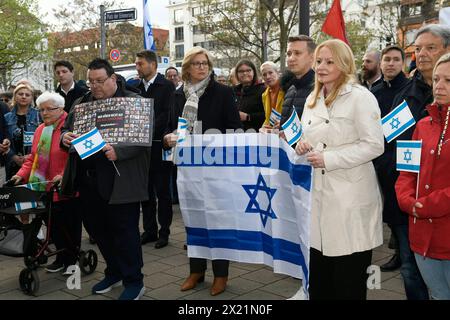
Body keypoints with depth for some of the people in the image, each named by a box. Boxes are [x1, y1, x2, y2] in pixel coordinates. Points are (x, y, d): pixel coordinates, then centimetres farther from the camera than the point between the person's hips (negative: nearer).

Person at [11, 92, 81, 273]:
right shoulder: (40, 130, 13)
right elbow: (33, 158, 16)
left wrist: (65, 175, -28)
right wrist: (21, 174, 4)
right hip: (46, 189, 7)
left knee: (70, 226, 7)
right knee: (55, 225, 14)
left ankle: (72, 260, 22)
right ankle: (62, 258, 29)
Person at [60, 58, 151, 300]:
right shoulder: (81, 103, 15)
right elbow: (67, 129, 19)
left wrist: (117, 152, -27)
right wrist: (65, 137, -5)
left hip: (119, 180, -6)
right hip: (87, 179, 7)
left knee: (125, 230, 0)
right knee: (96, 227, 15)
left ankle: (134, 281, 16)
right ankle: (114, 272, 35)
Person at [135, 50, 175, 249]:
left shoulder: (167, 86, -4)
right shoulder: (137, 88, 13)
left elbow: (167, 115, -13)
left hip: (159, 145, -5)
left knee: (162, 191, 3)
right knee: (146, 190, 10)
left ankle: (164, 231, 13)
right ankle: (149, 230, 20)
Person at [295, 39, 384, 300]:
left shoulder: (361, 97, -8)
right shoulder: (313, 99, 14)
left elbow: (374, 145, -15)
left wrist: (329, 158, -18)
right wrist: (303, 146, 2)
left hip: (351, 197, -6)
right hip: (319, 193, 7)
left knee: (349, 285, 3)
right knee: (319, 280, 14)